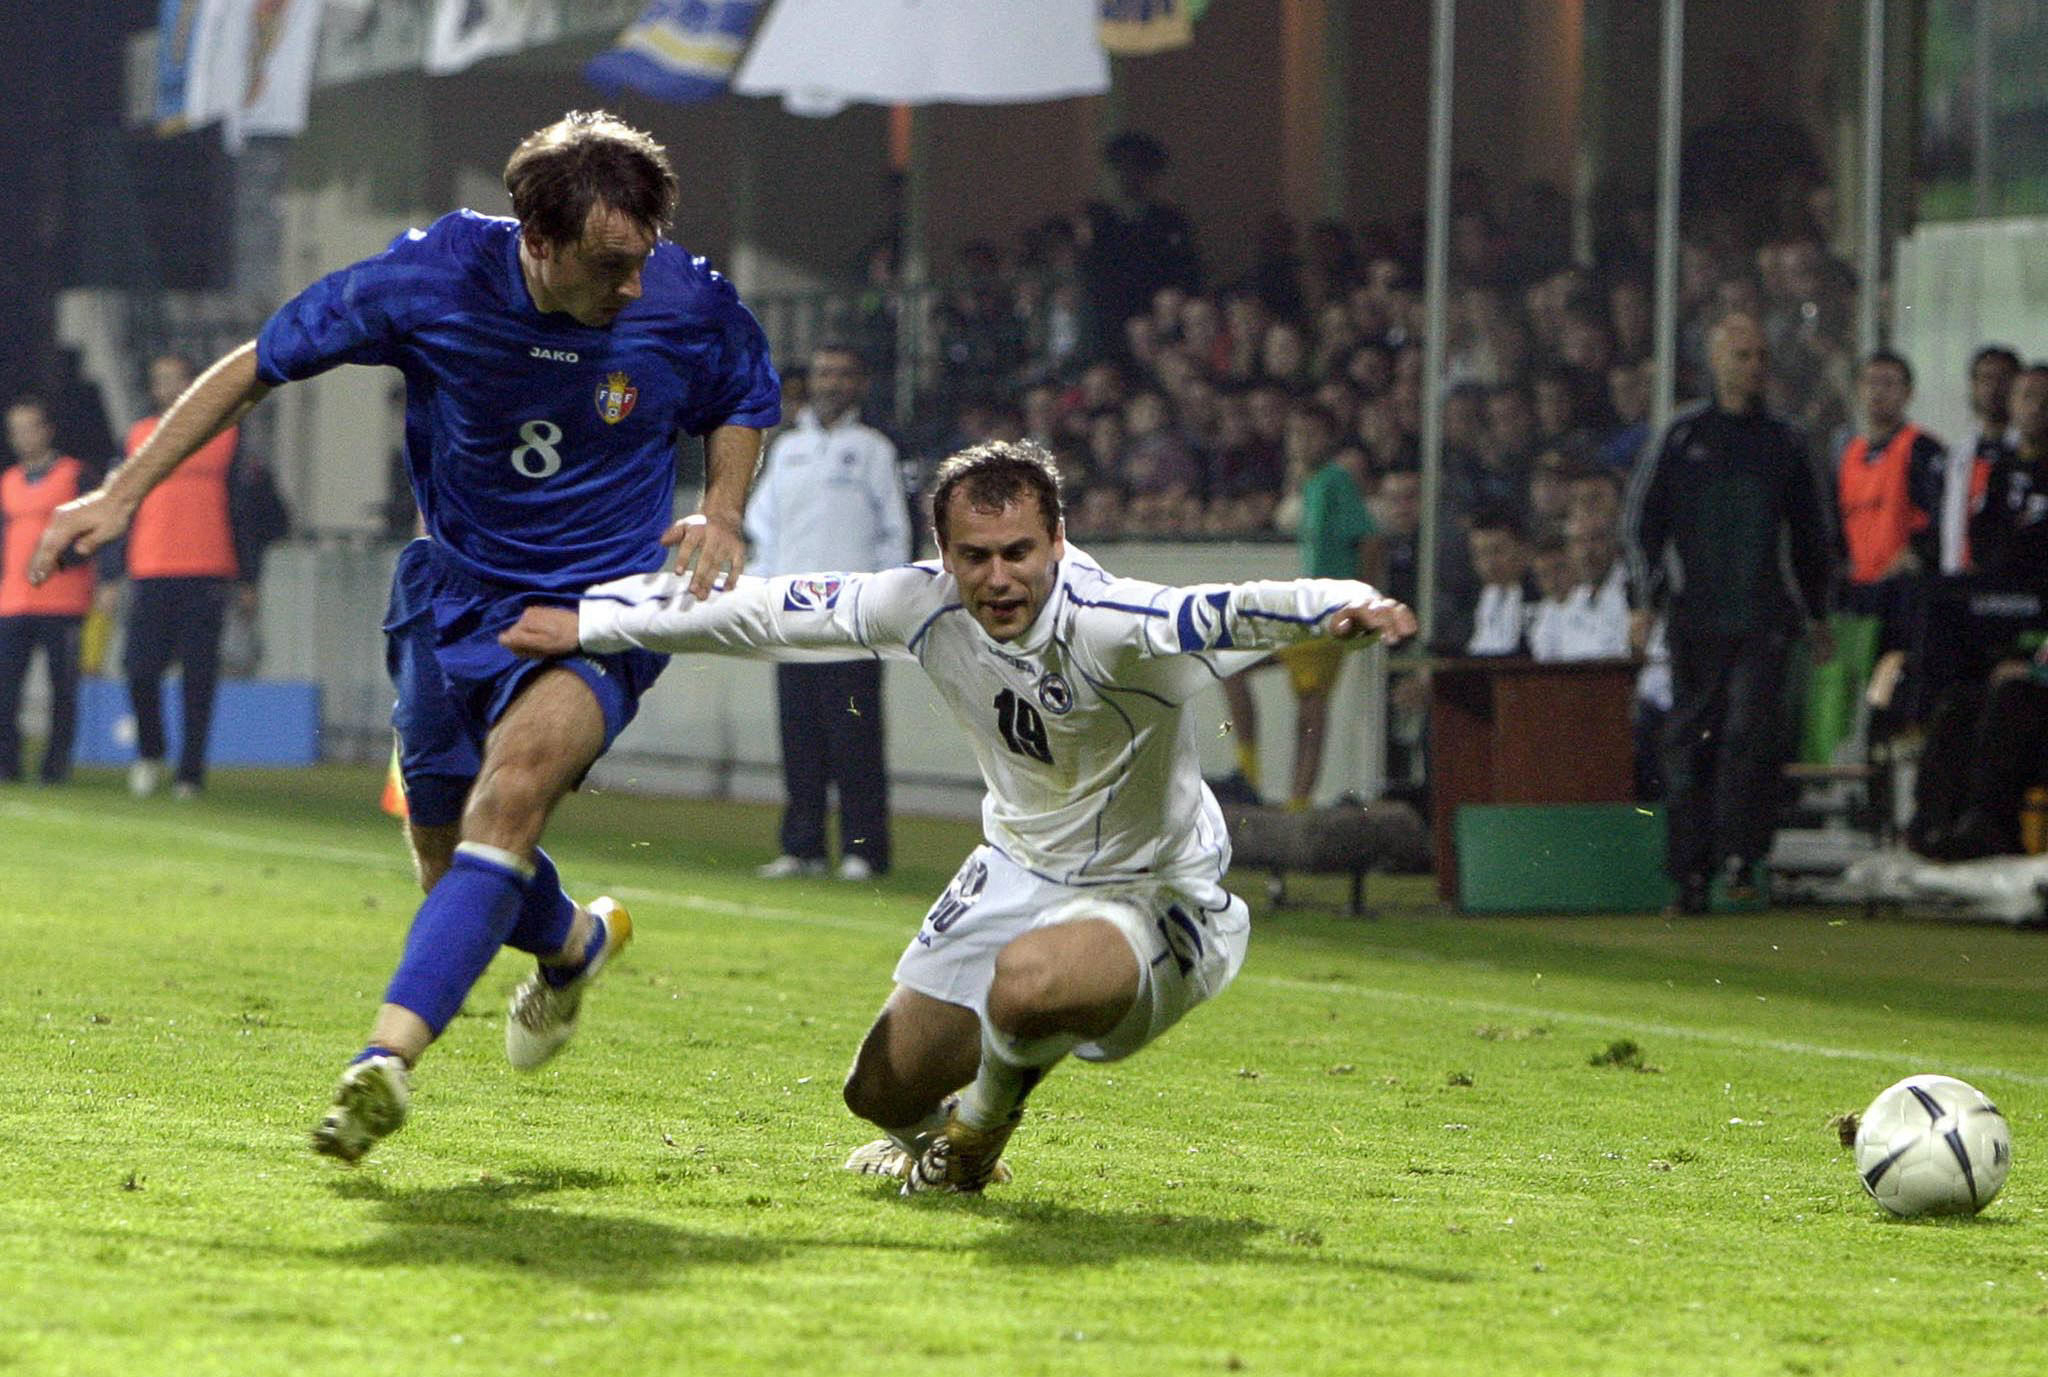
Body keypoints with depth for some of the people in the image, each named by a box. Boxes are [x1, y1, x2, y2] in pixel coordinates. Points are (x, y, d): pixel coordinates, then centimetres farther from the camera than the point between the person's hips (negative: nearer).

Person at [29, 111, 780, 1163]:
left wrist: (721, 514, -10)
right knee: (449, 859, 11)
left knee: (515, 783, -31)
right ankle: (571, 946, 47)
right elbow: (259, 366, -4)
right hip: (457, 594, 3)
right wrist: (123, 493, -6)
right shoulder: (432, 276, -17)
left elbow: (742, 406, 10)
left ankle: (388, 1052, -39)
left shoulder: (689, 302, -15)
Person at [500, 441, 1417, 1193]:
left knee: (1028, 981, -38)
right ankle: (933, 1131, 51)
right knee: (885, 1091, 11)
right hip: (1017, 875, 6)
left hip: (1153, 898, -6)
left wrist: (1343, 610, -71)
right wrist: (591, 623, 6)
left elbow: (1236, 613, -49)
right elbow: (770, 611, -1)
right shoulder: (923, 606, -14)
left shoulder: (1114, 625, -32)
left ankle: (984, 1118, -2)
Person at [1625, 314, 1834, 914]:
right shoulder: (1684, 435, 6)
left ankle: (1740, 856, -13)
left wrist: (1817, 616, 22)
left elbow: (1809, 533, 22)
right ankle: (1690, 870, 7)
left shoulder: (1781, 441, 13)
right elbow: (1644, 518, 5)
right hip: (1697, 613, -1)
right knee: (1690, 740, 2)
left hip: (1763, 617, 1)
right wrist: (1649, 601, -3)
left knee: (1750, 730, -14)